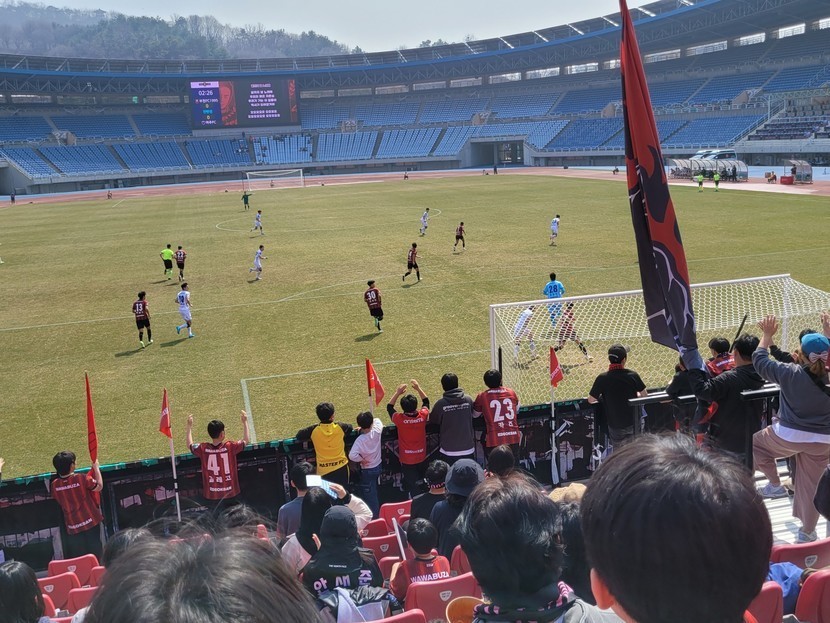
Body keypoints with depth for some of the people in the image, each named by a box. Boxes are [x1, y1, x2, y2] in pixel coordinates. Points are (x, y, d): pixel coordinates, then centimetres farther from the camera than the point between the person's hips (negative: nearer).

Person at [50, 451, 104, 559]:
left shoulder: (54, 485, -7)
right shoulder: (81, 479, -19)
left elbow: (58, 501, 10)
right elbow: (99, 486, -6)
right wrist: (96, 468, 3)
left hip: (72, 526, 3)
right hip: (90, 521, -3)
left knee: (77, 559, 13)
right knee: (94, 554, 10)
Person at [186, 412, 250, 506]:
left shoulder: (203, 449, -9)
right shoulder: (230, 447, -14)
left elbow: (189, 445, 12)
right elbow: (246, 440, 3)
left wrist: (189, 426, 21)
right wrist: (245, 422, 12)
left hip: (211, 496, 1)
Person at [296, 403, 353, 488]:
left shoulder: (314, 430, -10)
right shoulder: (339, 427, -7)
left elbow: (299, 435, 6)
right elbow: (349, 427, 16)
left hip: (324, 471, -1)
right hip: (341, 468, 1)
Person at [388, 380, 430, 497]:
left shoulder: (399, 419, -25)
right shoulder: (422, 416, -19)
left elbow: (389, 407, -5)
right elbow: (426, 401, 3)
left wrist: (397, 392, -5)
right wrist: (418, 388, 5)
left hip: (407, 460, -3)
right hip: (421, 458, 3)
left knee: (412, 486, 6)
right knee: (421, 482, 27)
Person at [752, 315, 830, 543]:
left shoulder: (790, 373, -13)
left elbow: (759, 361, 1)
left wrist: (767, 335, 13)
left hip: (788, 435, -3)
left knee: (756, 442, 26)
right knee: (810, 485, 15)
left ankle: (775, 485, 23)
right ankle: (807, 531, 25)